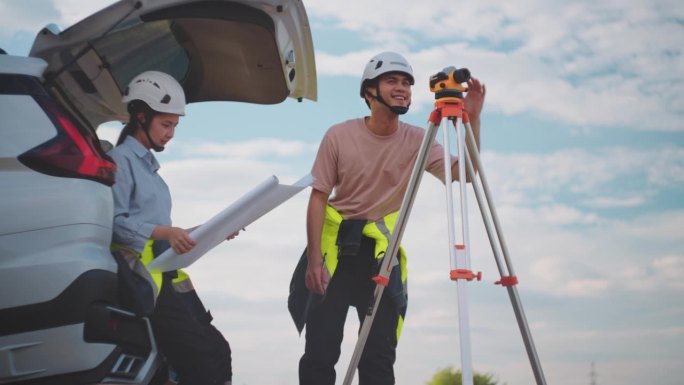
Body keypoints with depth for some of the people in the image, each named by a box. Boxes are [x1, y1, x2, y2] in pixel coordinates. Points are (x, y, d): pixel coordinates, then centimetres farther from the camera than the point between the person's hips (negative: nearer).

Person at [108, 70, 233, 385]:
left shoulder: (149, 165, 22)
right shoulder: (119, 160, -6)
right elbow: (115, 222, -15)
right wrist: (163, 232, -26)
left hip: (167, 273, 9)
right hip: (140, 275, -9)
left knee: (217, 350, 1)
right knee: (197, 357, -14)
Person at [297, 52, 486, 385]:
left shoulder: (416, 141, -2)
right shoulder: (339, 137, -8)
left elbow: (462, 173, -14)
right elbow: (318, 198, -6)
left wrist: (472, 121, -25)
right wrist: (314, 260, -13)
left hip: (383, 252, 2)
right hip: (335, 245, -1)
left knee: (379, 357, 0)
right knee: (320, 351, -4)